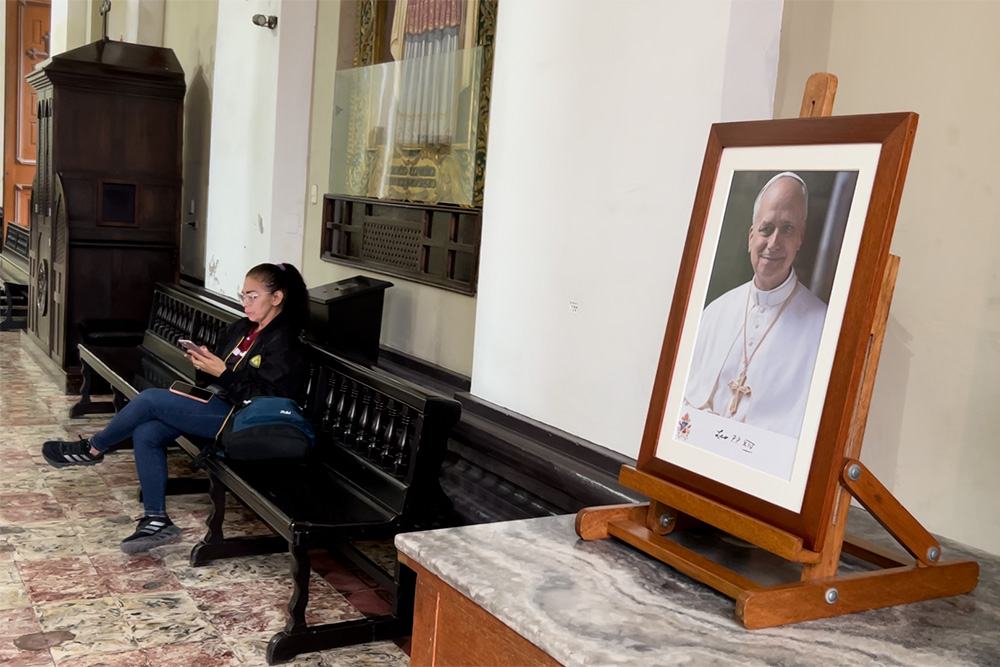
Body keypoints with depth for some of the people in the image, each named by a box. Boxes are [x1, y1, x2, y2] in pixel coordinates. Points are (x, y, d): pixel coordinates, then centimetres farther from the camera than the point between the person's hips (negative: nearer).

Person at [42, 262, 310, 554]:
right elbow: (214, 379, 19)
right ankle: (156, 521, -4)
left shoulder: (284, 344, -14)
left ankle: (92, 450, 10)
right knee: (146, 433, -9)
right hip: (220, 405, 9)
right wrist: (203, 364, -4)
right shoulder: (241, 329, 13)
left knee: (150, 399, -14)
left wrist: (223, 373, -24)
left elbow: (267, 399, -21)